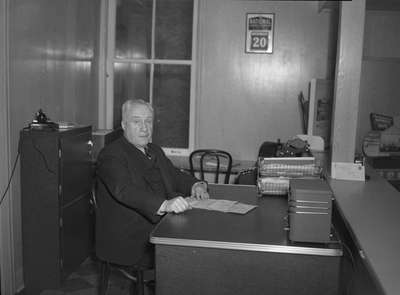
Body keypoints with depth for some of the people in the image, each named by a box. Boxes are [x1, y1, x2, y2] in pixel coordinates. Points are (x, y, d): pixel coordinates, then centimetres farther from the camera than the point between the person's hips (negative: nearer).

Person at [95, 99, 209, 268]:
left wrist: (195, 185, -2)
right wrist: (164, 205, -39)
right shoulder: (111, 155, -9)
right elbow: (124, 190, -24)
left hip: (160, 226, 8)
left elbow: (175, 175, 22)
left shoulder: (155, 151, 19)